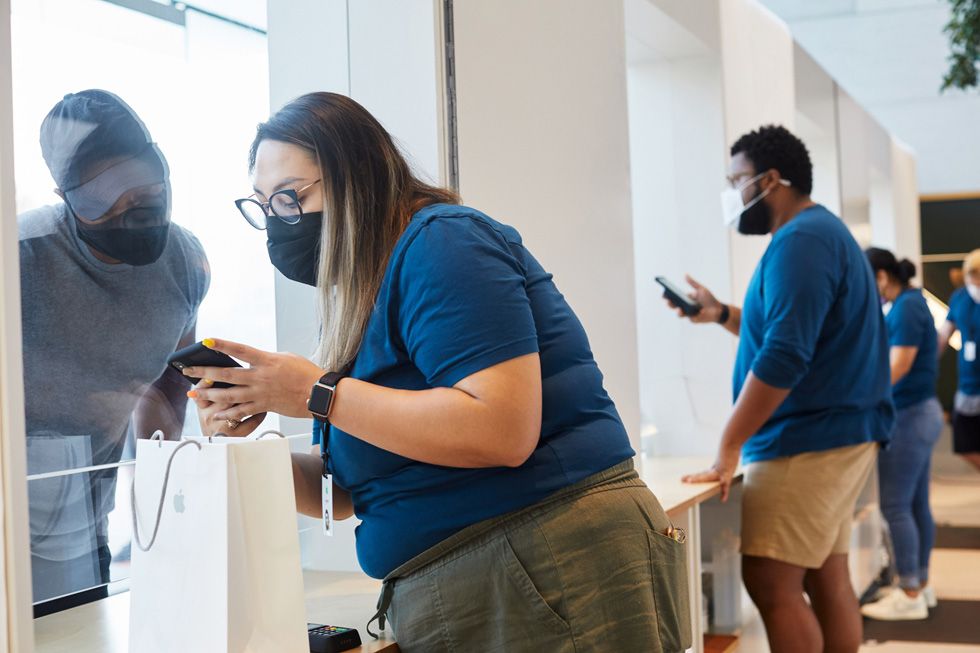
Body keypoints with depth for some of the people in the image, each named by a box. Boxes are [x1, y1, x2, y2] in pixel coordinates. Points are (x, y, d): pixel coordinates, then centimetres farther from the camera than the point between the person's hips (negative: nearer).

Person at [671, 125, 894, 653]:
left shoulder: (800, 241, -15)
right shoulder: (823, 231, 19)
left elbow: (783, 358, -24)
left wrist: (728, 446, -22)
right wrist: (722, 314, 18)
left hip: (806, 444, -11)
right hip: (839, 436, 11)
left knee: (773, 586, -10)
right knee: (826, 579, 11)